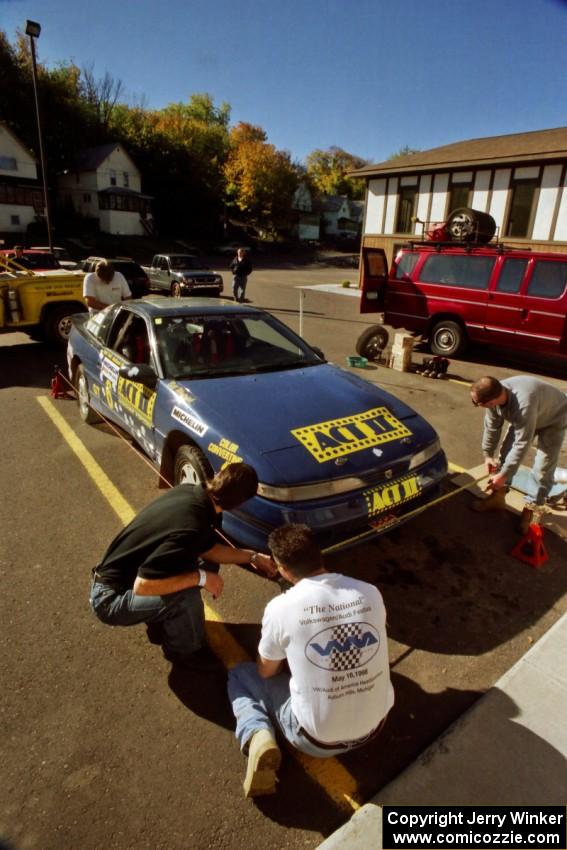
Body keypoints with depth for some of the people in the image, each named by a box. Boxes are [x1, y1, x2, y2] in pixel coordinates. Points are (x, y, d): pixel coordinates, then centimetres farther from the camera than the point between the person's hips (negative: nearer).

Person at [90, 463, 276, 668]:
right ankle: (183, 650, 2)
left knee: (205, 562, 5)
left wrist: (252, 556, 9)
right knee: (186, 596, -30)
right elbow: (142, 586, -34)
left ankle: (161, 621, 21)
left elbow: (207, 548, 6)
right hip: (111, 598, -8)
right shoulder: (190, 528, -34)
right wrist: (199, 577, -25)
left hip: (121, 575, 8)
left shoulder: (189, 492, -8)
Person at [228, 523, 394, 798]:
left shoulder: (281, 607, -20)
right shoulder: (370, 592, -10)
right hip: (376, 725, 5)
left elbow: (266, 672, -1)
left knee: (239, 675, 18)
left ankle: (259, 738, -5)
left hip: (317, 740, -4)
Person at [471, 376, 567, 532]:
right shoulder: (494, 395, -27)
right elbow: (492, 427, -9)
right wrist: (488, 454, 0)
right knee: (506, 452, 3)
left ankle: (530, 509, 8)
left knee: (543, 470, -8)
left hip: (553, 419, -6)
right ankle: (497, 497, 15)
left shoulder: (524, 405, -47)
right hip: (523, 417, 6)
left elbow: (521, 444, -39)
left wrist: (504, 475, -32)